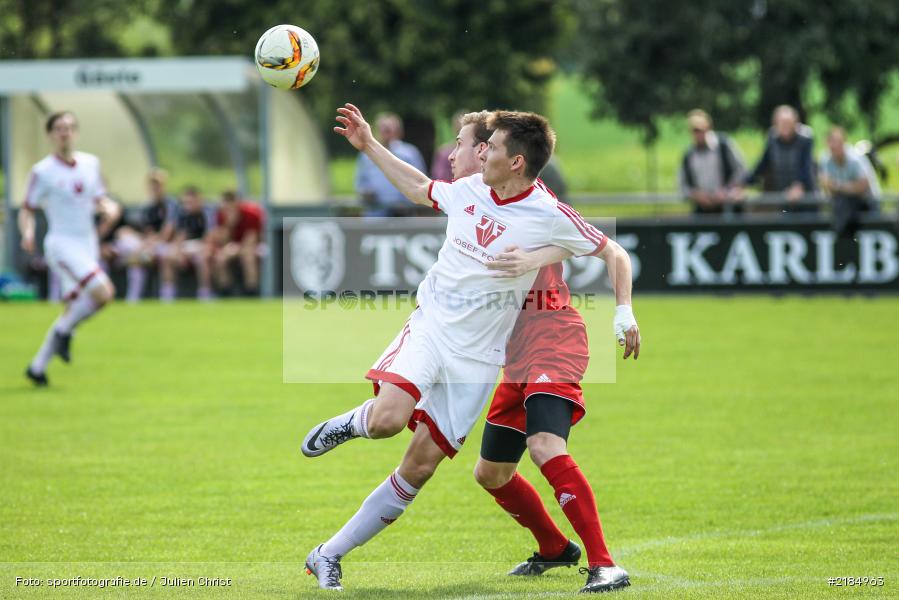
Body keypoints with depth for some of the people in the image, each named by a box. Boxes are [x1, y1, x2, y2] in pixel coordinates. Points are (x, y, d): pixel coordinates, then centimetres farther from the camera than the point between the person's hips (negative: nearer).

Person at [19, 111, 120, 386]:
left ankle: (38, 366, 16)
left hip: (88, 244, 6)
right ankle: (64, 331, -1)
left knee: (73, 309, 6)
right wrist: (27, 233, -21)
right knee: (103, 292, -23)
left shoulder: (91, 163, 8)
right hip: (62, 243, -6)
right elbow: (27, 210, -2)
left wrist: (110, 207, -5)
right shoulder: (42, 172, -7)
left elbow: (99, 198, 18)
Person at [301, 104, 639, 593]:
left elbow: (612, 254, -1)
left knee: (420, 466, -4)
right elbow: (421, 189, 24)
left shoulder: (547, 217, -12)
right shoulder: (468, 190, 1)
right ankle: (352, 422, 11)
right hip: (429, 327, 2)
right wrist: (368, 145, 24)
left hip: (476, 355, -2)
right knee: (387, 419, -27)